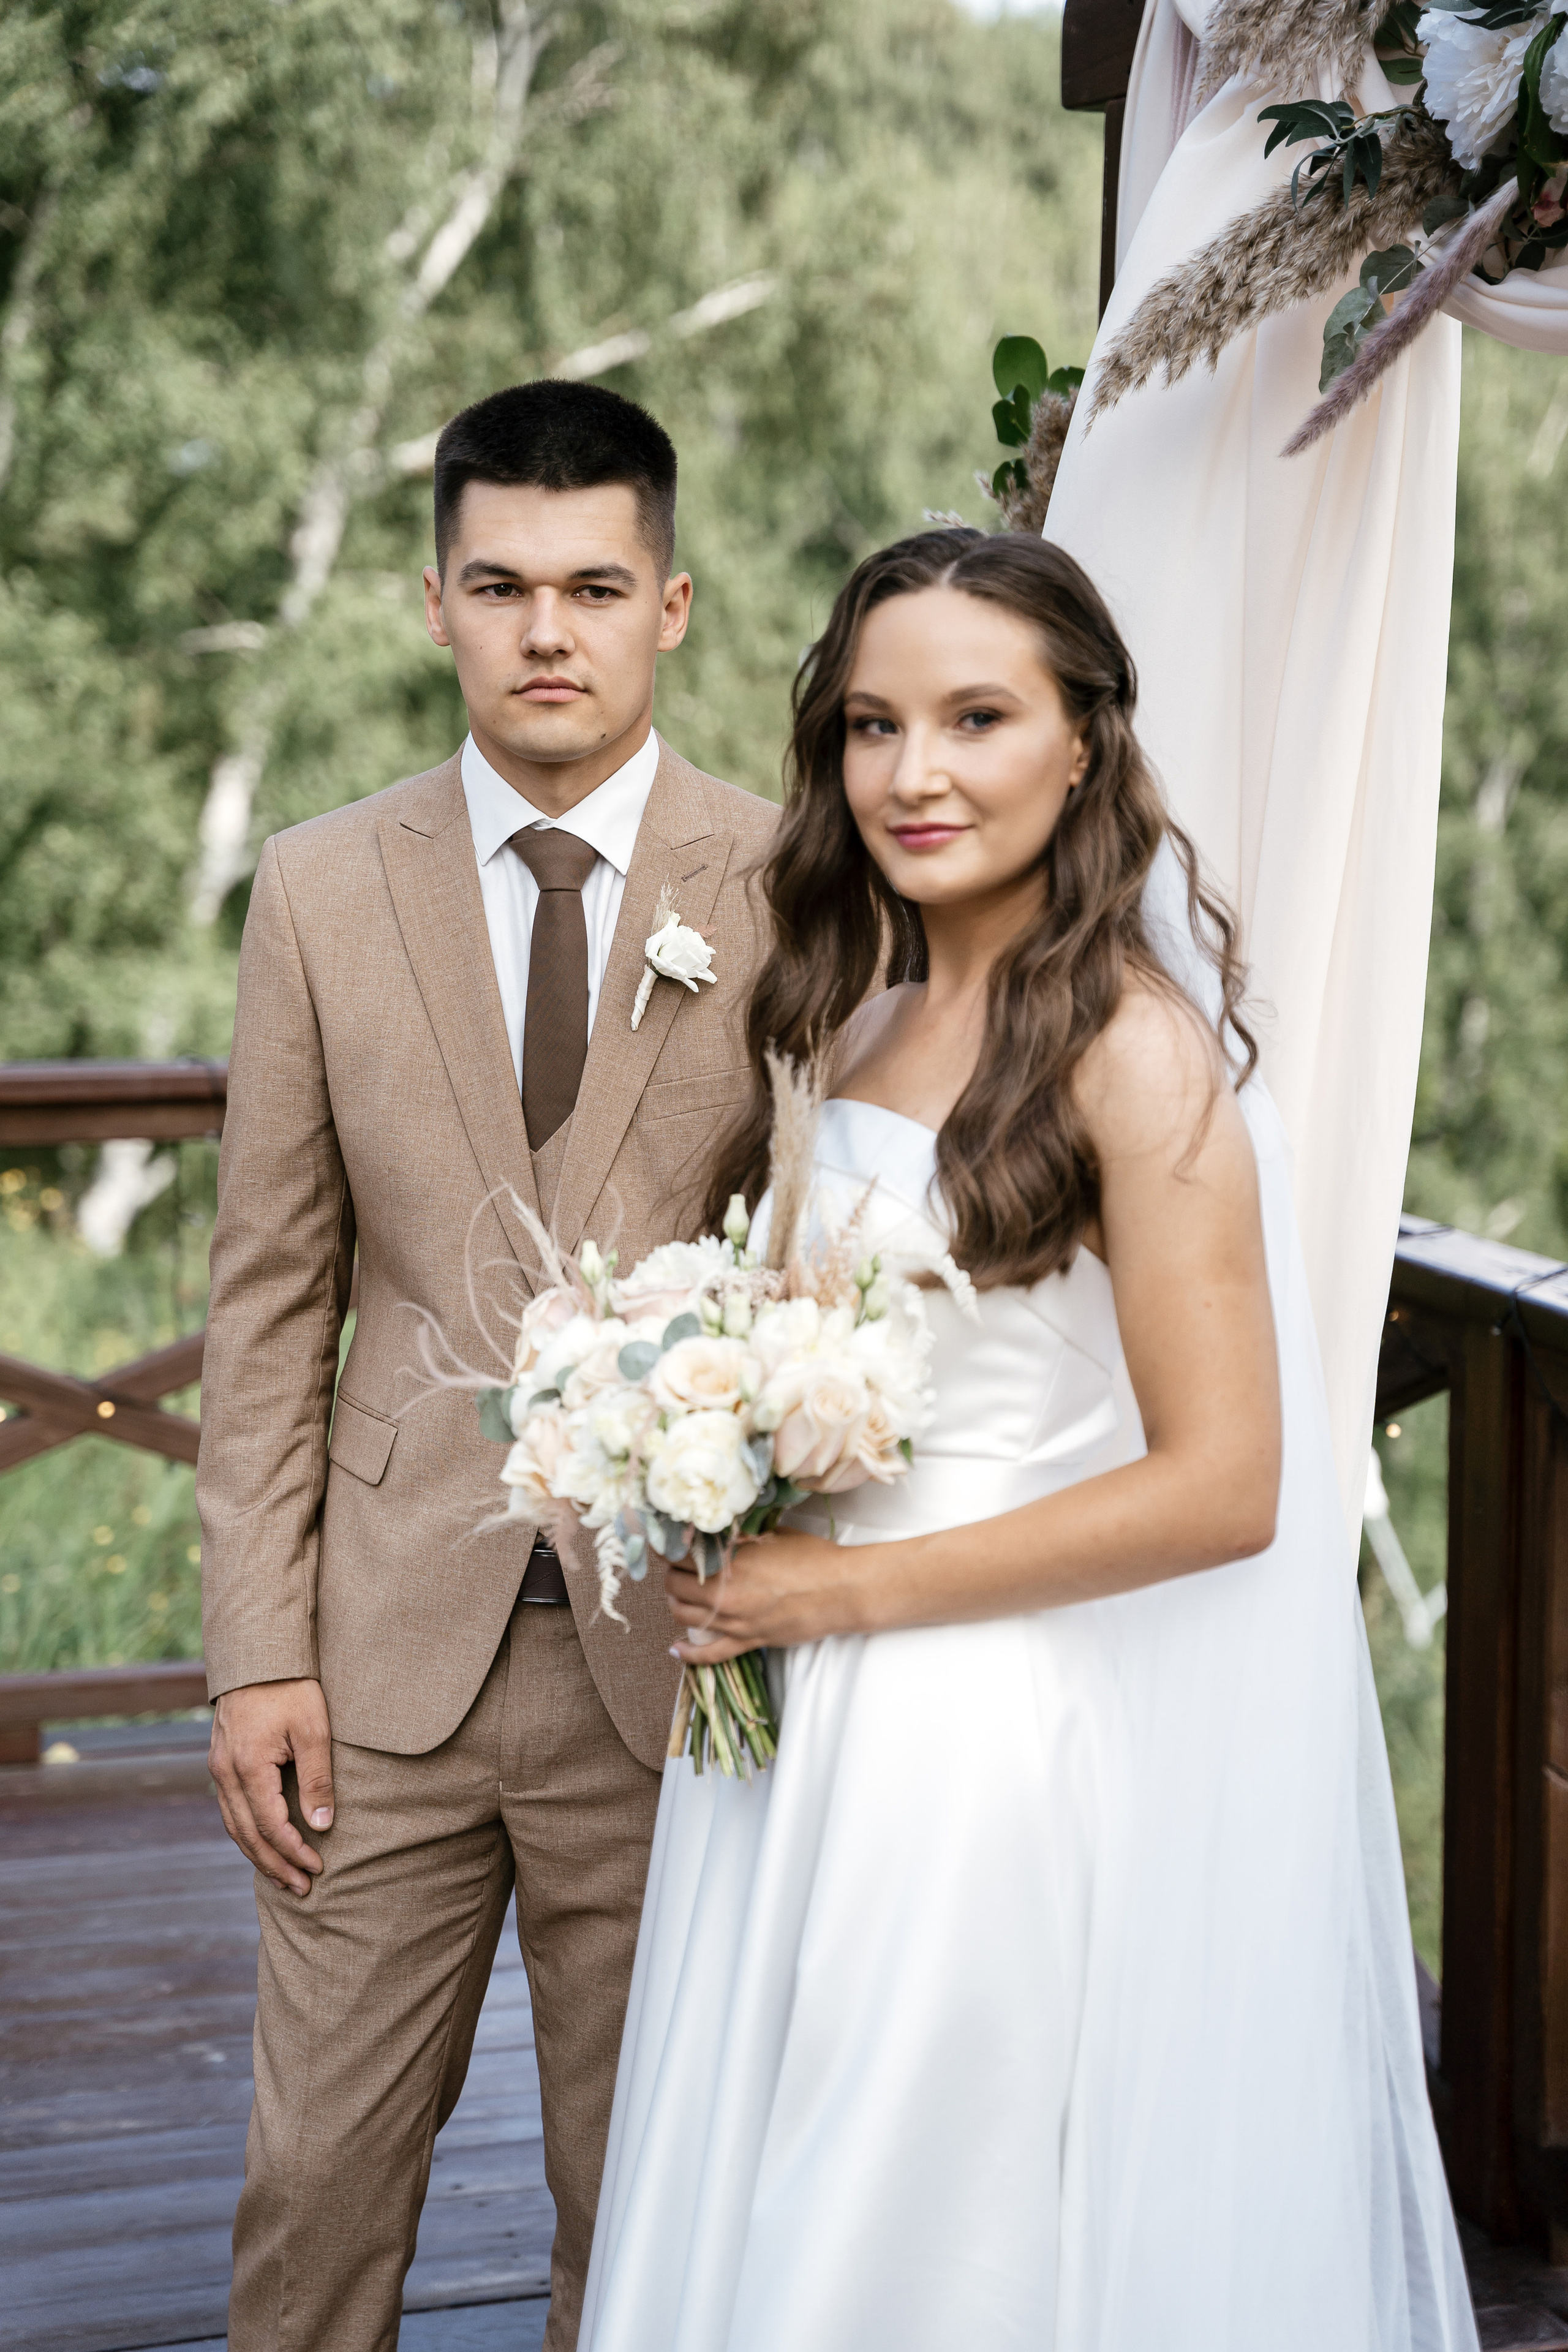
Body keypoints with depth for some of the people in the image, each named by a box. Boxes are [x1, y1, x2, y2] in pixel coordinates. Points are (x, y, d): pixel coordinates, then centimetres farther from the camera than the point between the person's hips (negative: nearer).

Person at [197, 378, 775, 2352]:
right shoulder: (321, 888, 3)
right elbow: (269, 1298, 4)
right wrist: (257, 1650, -1)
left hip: (678, 1656, -1)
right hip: (389, 1651, 1)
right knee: (318, 2182, 9)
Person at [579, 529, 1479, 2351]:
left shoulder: (1133, 1049, -15)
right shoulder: (856, 1025, 8)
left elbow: (1221, 1486, -19)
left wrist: (848, 1589, -15)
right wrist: (728, 1549, 2)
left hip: (1006, 1744, -7)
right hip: (801, 1724, 7)